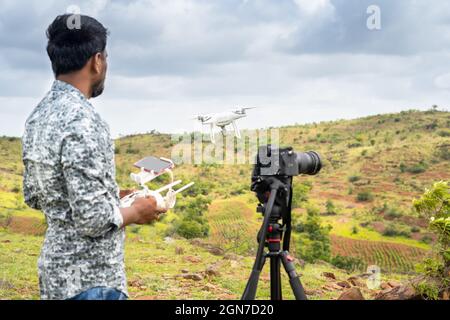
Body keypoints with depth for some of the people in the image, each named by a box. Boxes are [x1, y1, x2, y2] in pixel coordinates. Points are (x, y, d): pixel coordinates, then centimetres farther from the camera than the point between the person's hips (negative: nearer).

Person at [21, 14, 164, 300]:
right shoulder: (82, 122, -23)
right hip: (91, 278, -9)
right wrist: (136, 212, -6)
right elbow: (93, 219, -25)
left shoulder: (38, 116, 5)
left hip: (56, 269, 9)